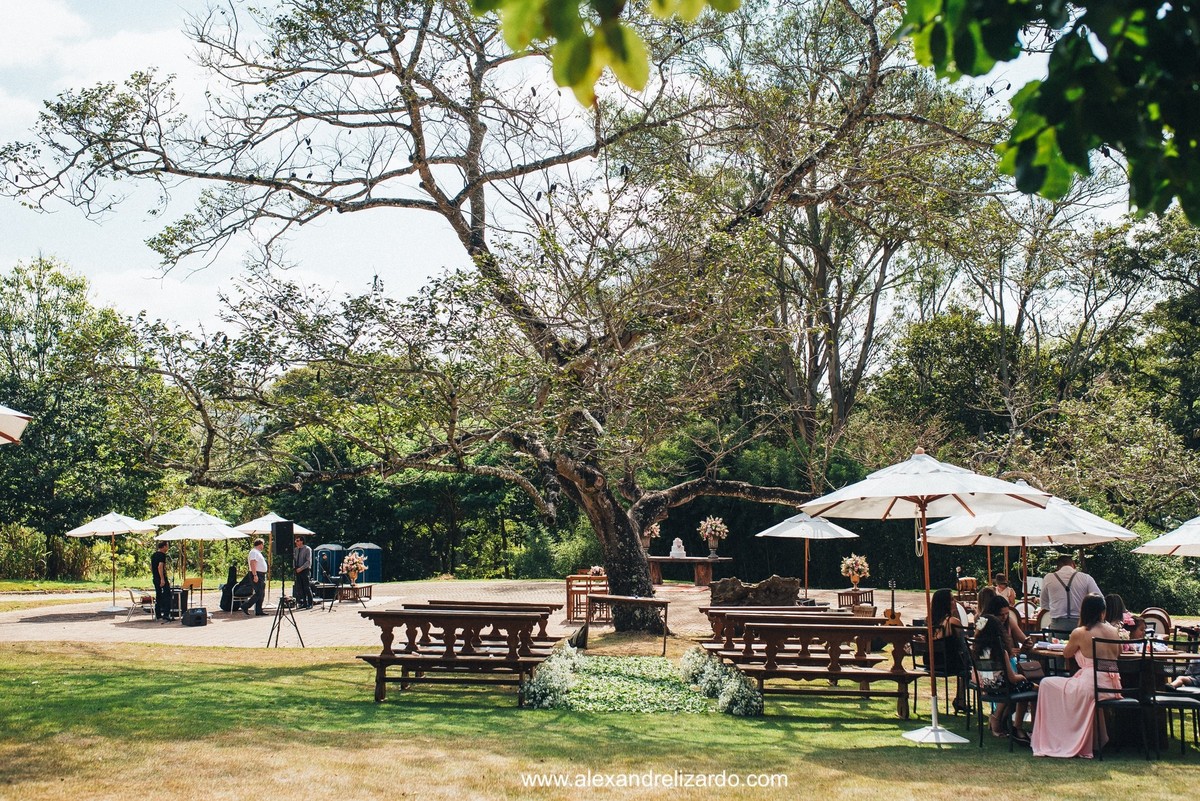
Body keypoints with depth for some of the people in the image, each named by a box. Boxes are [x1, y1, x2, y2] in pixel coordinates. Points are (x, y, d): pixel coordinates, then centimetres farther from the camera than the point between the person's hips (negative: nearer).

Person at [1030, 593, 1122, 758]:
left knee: (1046, 684, 11)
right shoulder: (1113, 631, 4)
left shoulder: (1080, 633, -10)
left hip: (1091, 686, -7)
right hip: (1111, 686, 7)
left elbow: (1066, 654, 8)